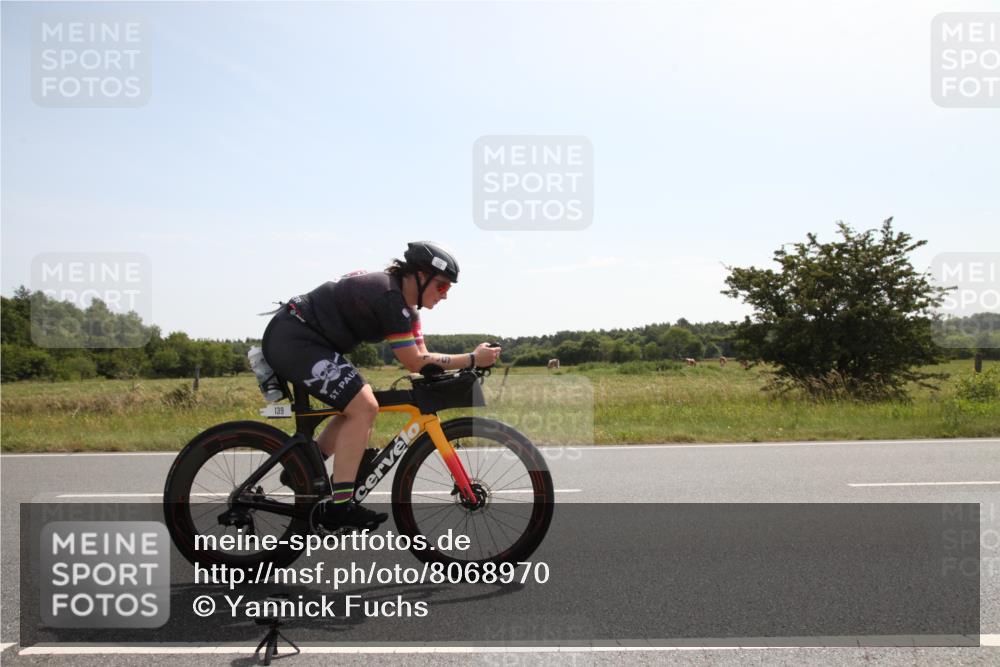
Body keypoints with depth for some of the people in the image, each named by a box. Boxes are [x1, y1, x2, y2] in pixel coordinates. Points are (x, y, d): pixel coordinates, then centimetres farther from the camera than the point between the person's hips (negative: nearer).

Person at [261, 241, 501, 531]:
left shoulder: (404, 301, 10)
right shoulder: (390, 297, -20)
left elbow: (421, 357, 7)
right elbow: (415, 363, -18)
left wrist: (468, 364, -7)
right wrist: (472, 359, -16)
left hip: (291, 339, 11)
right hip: (293, 340, -11)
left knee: (358, 406, 13)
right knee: (363, 407, -18)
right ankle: (339, 506, -16)